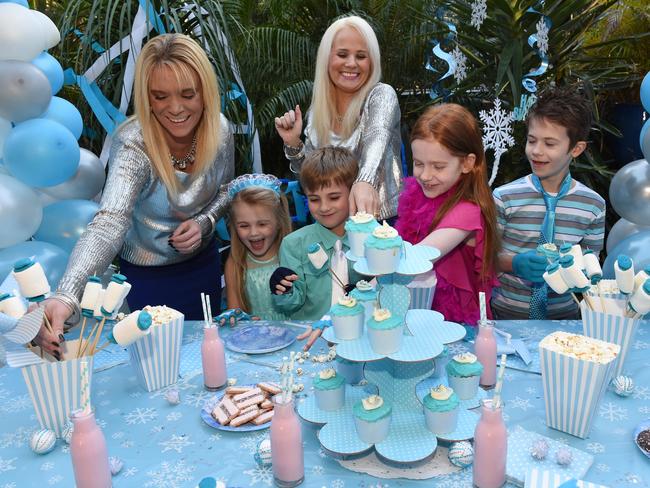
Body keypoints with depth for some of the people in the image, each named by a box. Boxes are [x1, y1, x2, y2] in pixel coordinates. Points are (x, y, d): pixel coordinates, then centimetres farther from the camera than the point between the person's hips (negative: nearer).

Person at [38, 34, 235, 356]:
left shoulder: (219, 130, -17)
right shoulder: (133, 147, -32)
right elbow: (108, 224, -46)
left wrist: (204, 222, -19)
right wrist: (66, 297, -62)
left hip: (203, 263, 4)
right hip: (147, 278, -4)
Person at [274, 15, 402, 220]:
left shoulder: (382, 95, -9)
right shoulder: (317, 111, 4)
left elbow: (377, 138, -31)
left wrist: (365, 182, -51)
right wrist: (293, 142, -7)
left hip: (380, 222, -4)